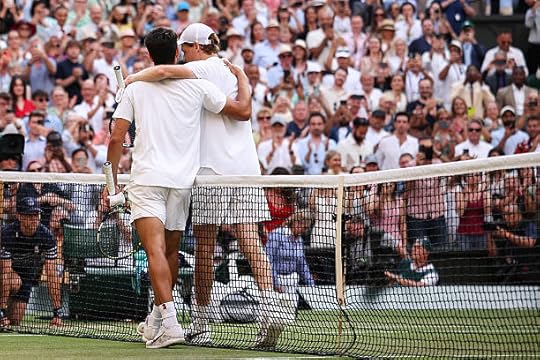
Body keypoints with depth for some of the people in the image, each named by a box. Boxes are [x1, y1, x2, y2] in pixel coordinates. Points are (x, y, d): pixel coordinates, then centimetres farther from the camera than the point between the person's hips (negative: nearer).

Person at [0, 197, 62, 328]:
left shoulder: (46, 236, -23)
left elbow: (52, 275, -24)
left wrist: (57, 313, -30)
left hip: (28, 273, 3)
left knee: (15, 322, -6)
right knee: (15, 282, -37)